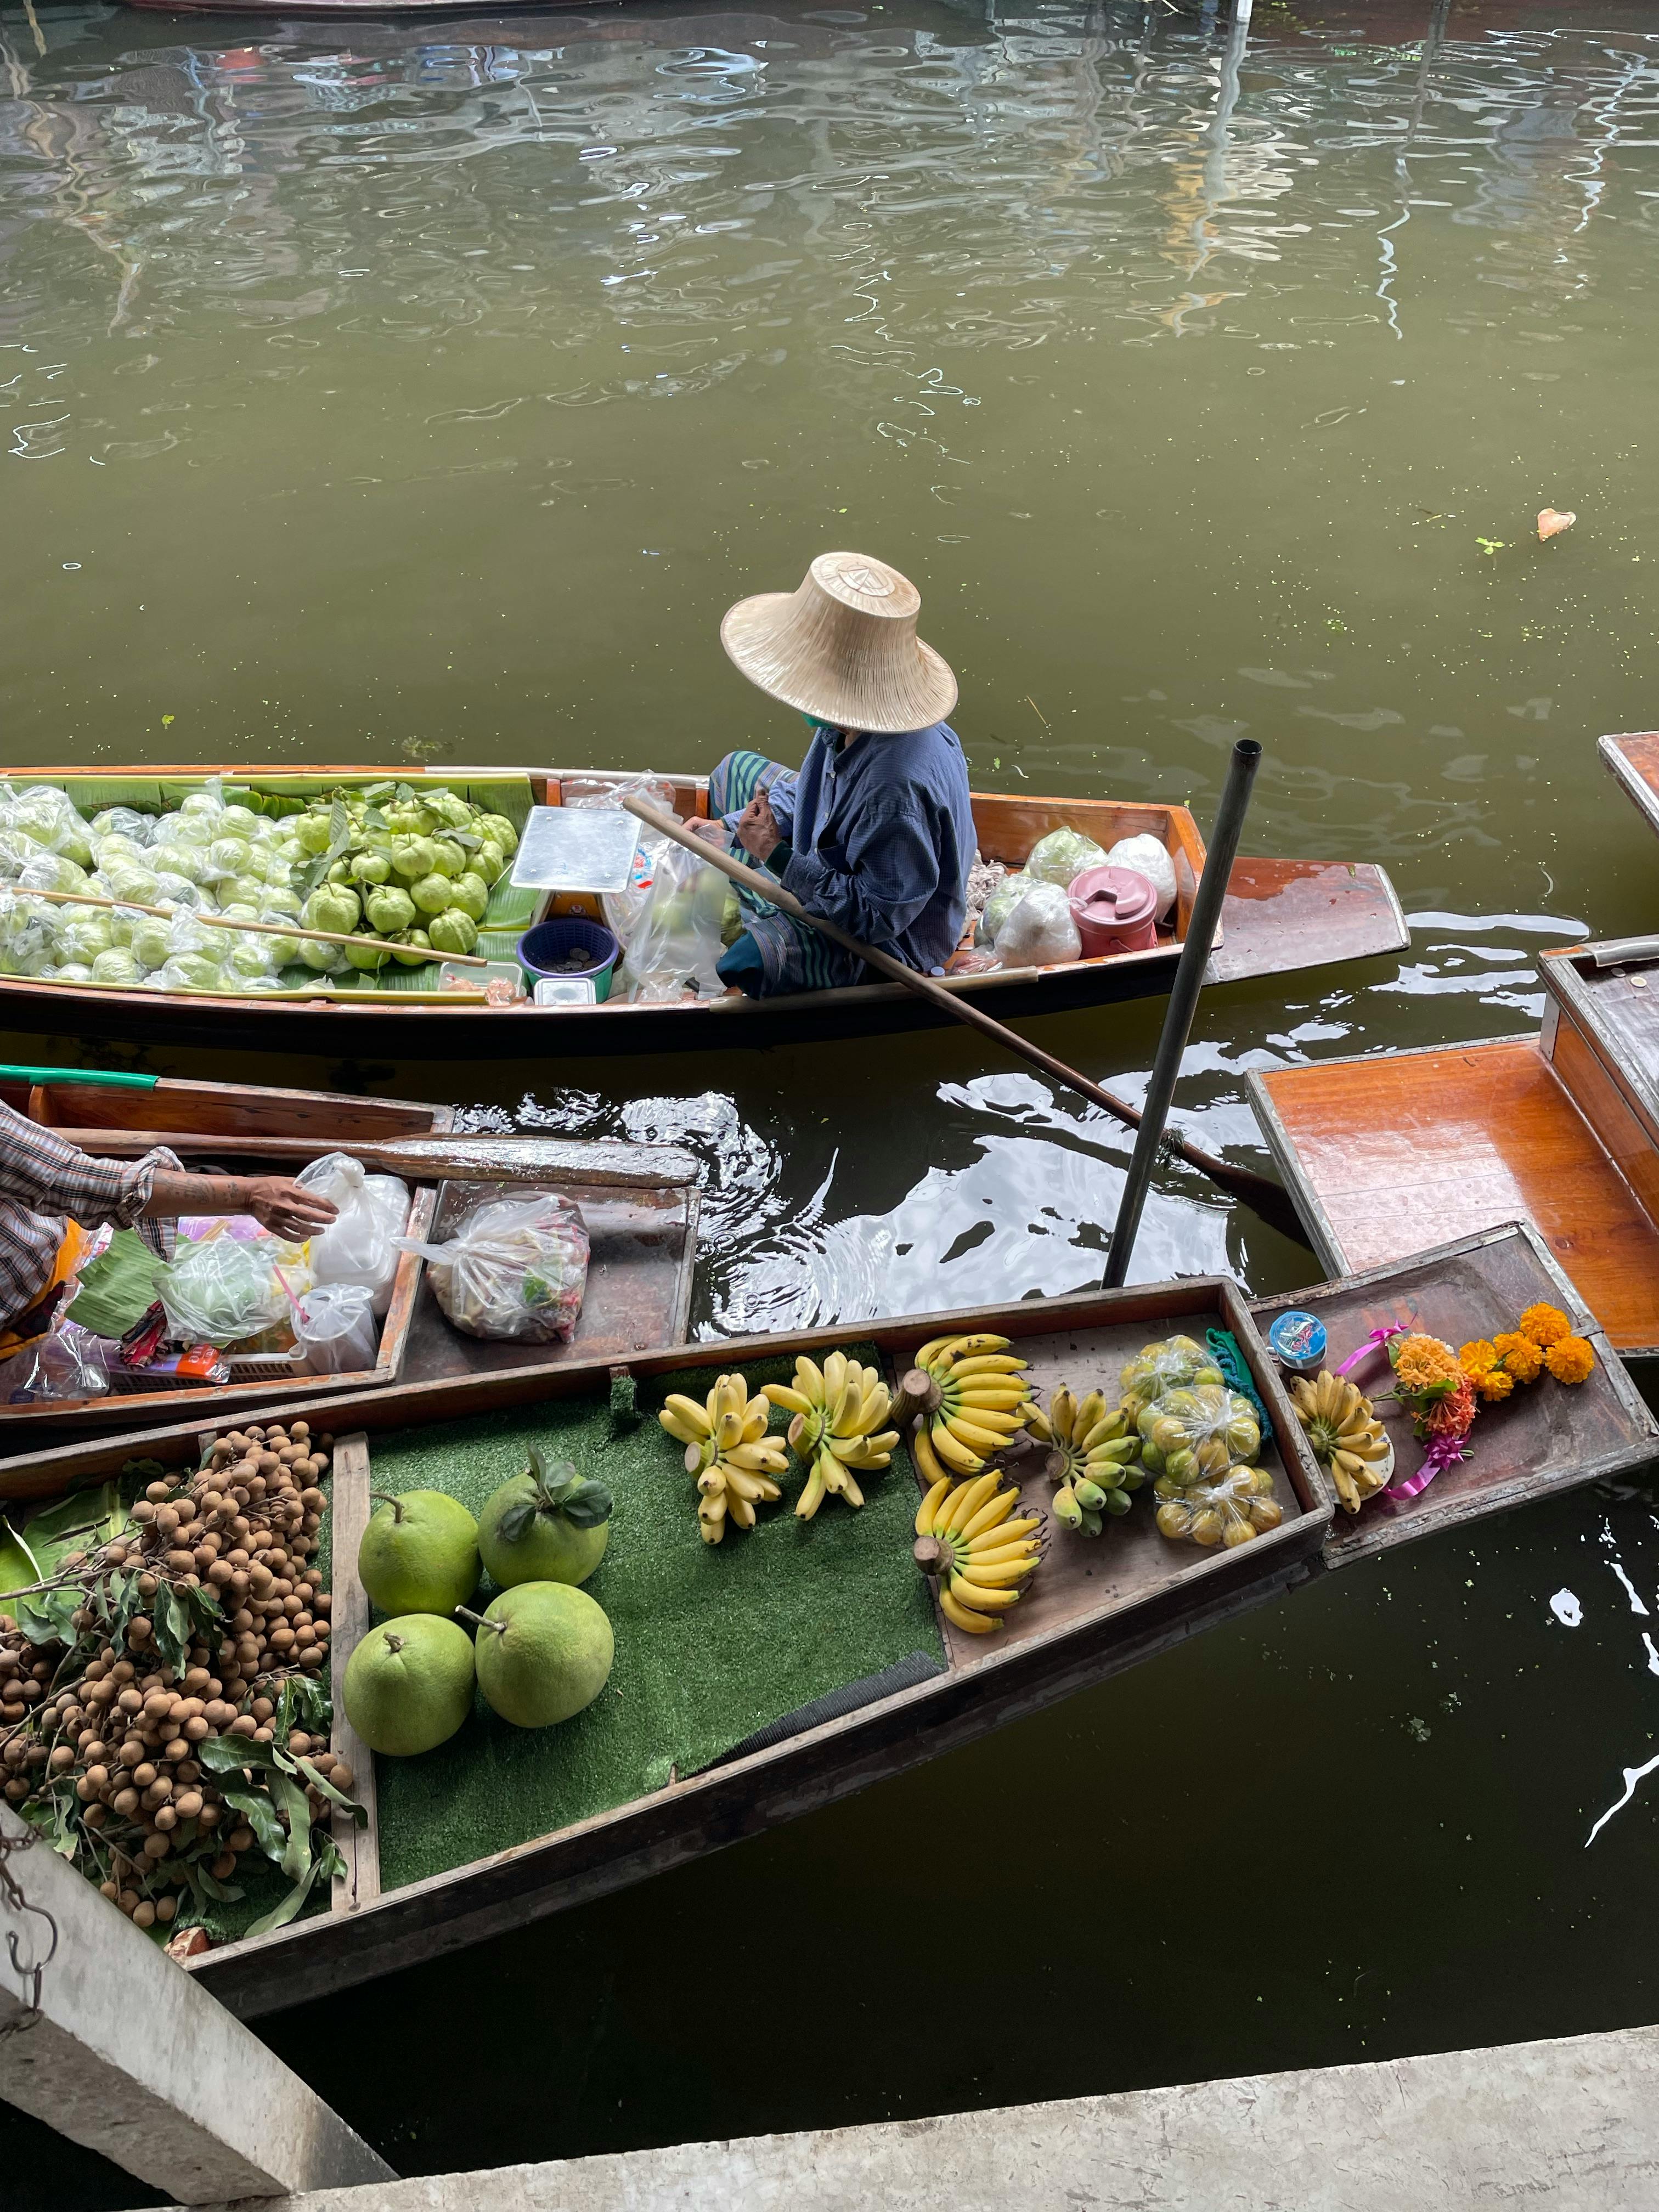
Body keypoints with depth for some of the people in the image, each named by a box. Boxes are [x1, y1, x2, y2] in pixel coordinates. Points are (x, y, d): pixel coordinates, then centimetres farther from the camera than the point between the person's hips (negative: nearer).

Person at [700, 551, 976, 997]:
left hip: (885, 942, -9)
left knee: (736, 963, -30)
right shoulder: (862, 719, -15)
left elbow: (878, 917, -33)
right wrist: (728, 827, -1)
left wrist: (778, 857, -29)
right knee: (736, 770, 17)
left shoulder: (897, 786, -43)